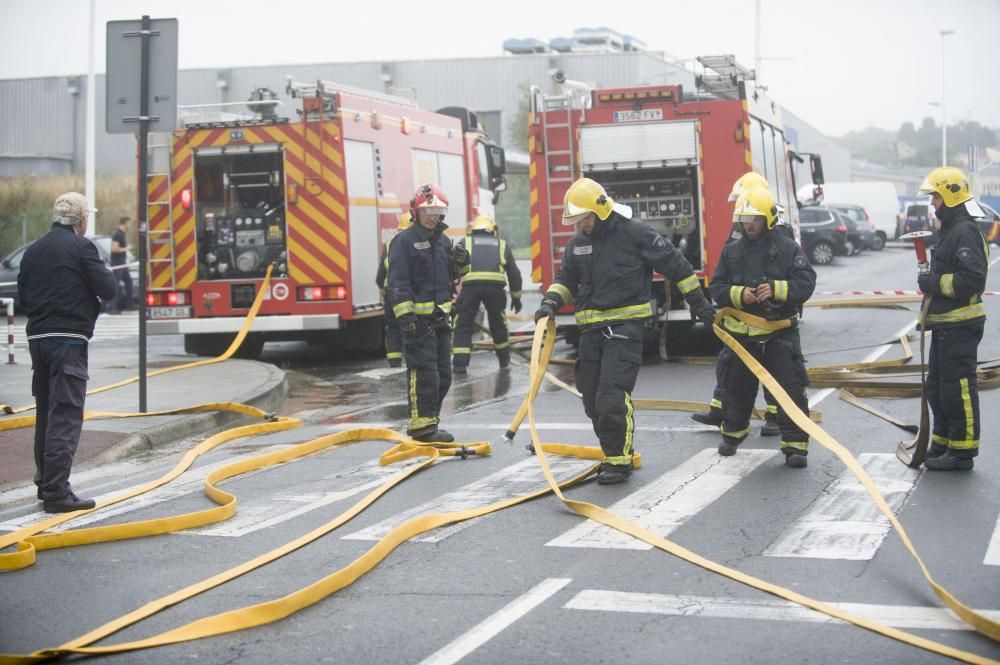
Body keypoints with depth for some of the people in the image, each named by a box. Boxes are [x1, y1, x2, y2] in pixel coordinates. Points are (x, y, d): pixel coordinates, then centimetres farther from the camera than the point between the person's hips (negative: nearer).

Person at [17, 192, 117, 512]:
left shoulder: (33, 250, 12)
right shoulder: (81, 247, -8)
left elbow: (23, 294, 15)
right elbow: (108, 289, -9)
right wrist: (105, 273, 11)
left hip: (37, 338, 7)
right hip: (69, 339, -7)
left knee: (45, 414, 17)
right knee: (65, 417, -7)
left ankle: (44, 482, 26)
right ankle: (56, 491, -11)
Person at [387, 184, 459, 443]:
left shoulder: (444, 241, 15)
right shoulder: (404, 241, -7)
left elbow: (453, 276, 21)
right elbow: (398, 281, -13)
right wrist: (405, 315, -21)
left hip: (441, 318, 7)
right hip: (418, 318, -7)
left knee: (443, 375, 10)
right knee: (424, 373, -10)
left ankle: (429, 419, 20)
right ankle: (422, 425, -7)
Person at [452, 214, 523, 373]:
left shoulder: (465, 242, 23)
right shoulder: (502, 244, 27)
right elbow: (514, 273, 27)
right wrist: (516, 297, 33)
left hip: (470, 285, -2)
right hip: (495, 286, 2)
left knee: (463, 324, 7)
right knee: (498, 323, 20)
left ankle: (460, 363, -1)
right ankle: (504, 360, 32)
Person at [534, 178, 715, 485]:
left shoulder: (635, 234, -8)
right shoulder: (577, 243, 10)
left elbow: (676, 265, -2)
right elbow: (566, 278, 22)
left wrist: (699, 301, 0)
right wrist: (551, 302, 2)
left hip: (625, 325, -7)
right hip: (591, 329, 7)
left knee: (613, 396, -16)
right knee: (593, 399, 6)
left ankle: (619, 460, -6)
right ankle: (615, 454, 21)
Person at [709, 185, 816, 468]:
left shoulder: (788, 248, -3)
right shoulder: (731, 251, 6)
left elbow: (806, 282, -9)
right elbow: (716, 287, 4)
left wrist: (776, 289, -24)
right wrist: (738, 295, -16)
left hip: (780, 332, -3)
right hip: (741, 332, 3)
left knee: (790, 388, -7)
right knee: (737, 387, 16)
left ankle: (795, 445, -2)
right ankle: (732, 433, 38)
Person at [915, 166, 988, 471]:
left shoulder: (965, 232, -16)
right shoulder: (950, 230, 17)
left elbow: (972, 279, -26)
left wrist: (933, 283, -19)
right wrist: (931, 280, 9)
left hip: (960, 327, -11)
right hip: (945, 325, 11)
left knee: (958, 388, -5)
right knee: (936, 388, 16)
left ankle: (963, 451, 1)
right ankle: (942, 444, 26)